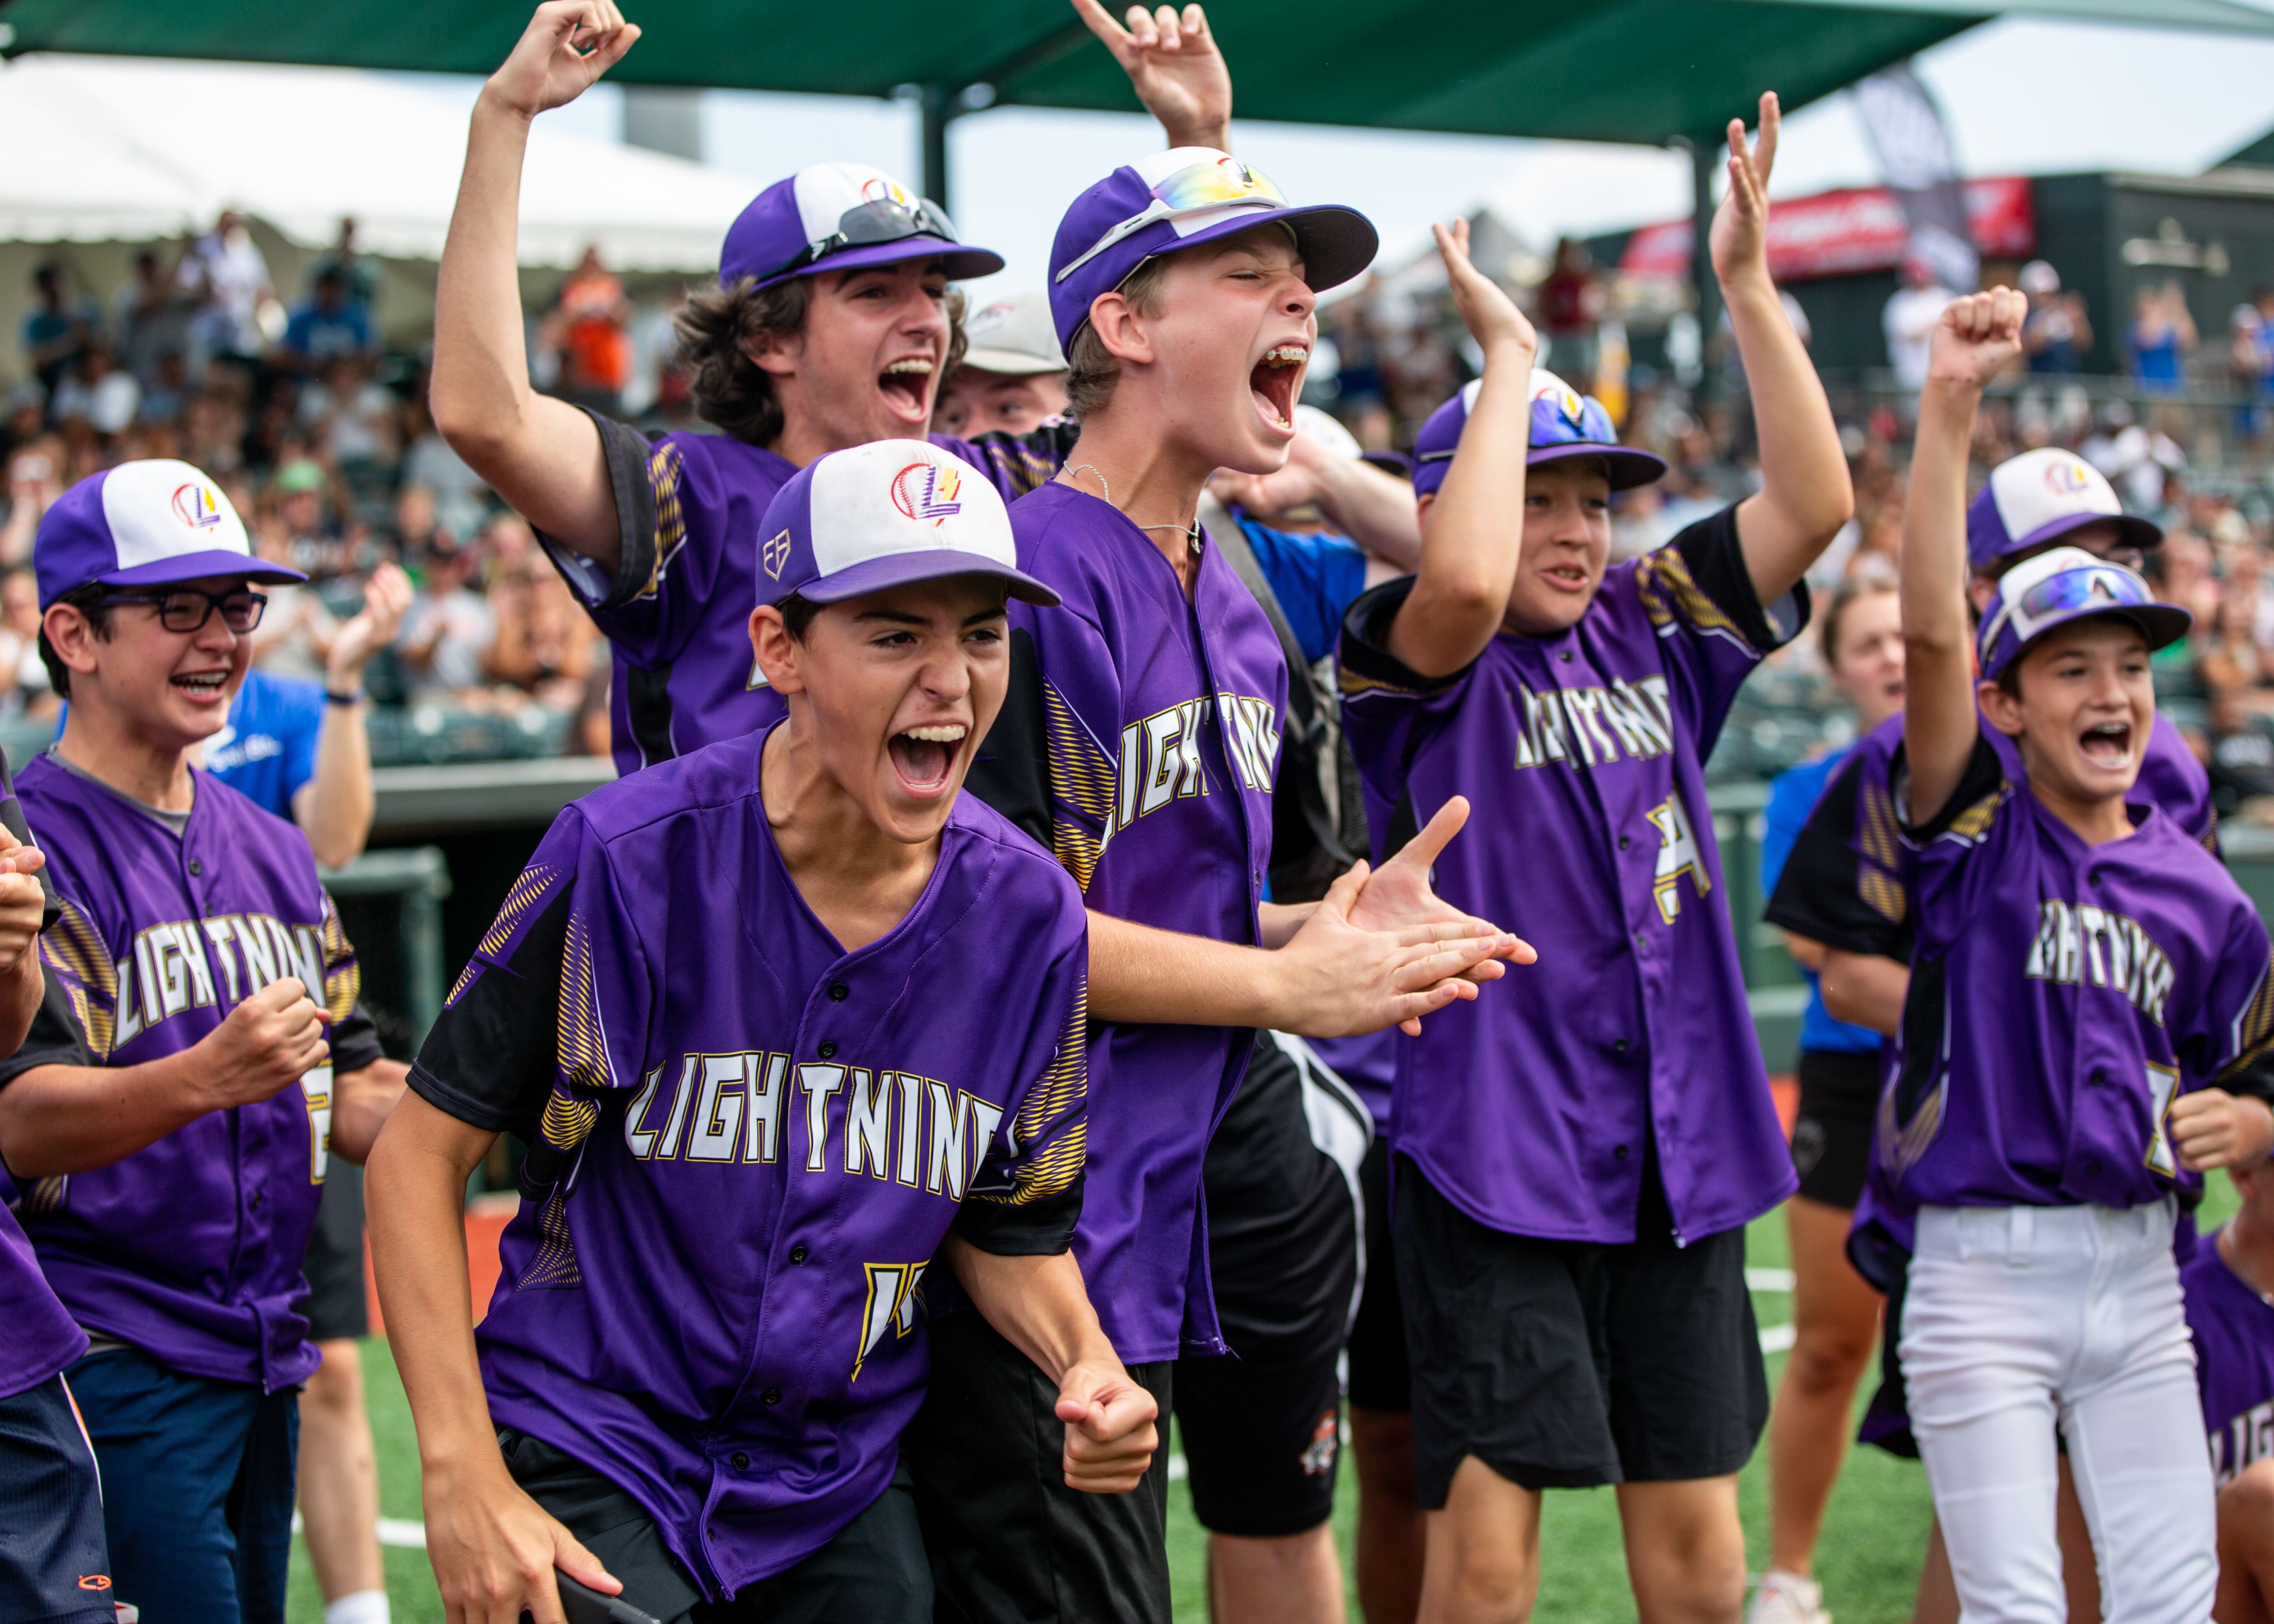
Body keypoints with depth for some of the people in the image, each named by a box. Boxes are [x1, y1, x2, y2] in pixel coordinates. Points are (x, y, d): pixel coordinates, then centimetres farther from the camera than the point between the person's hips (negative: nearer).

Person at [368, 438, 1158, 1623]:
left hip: (838, 1495, 4)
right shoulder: (628, 858, -16)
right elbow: (422, 1149, -11)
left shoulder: (1026, 915, -5)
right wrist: (461, 1475, -17)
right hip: (593, 1464, -4)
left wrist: (1084, 1366, -12)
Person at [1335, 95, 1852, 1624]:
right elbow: (1465, 580, -29)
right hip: (1496, 1149, -5)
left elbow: (1814, 500, 1)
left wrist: (1749, 288, -5)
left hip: (1680, 1145, 5)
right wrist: (1508, 355, -17)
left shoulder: (1649, 633, 10)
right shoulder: (1419, 665, -6)